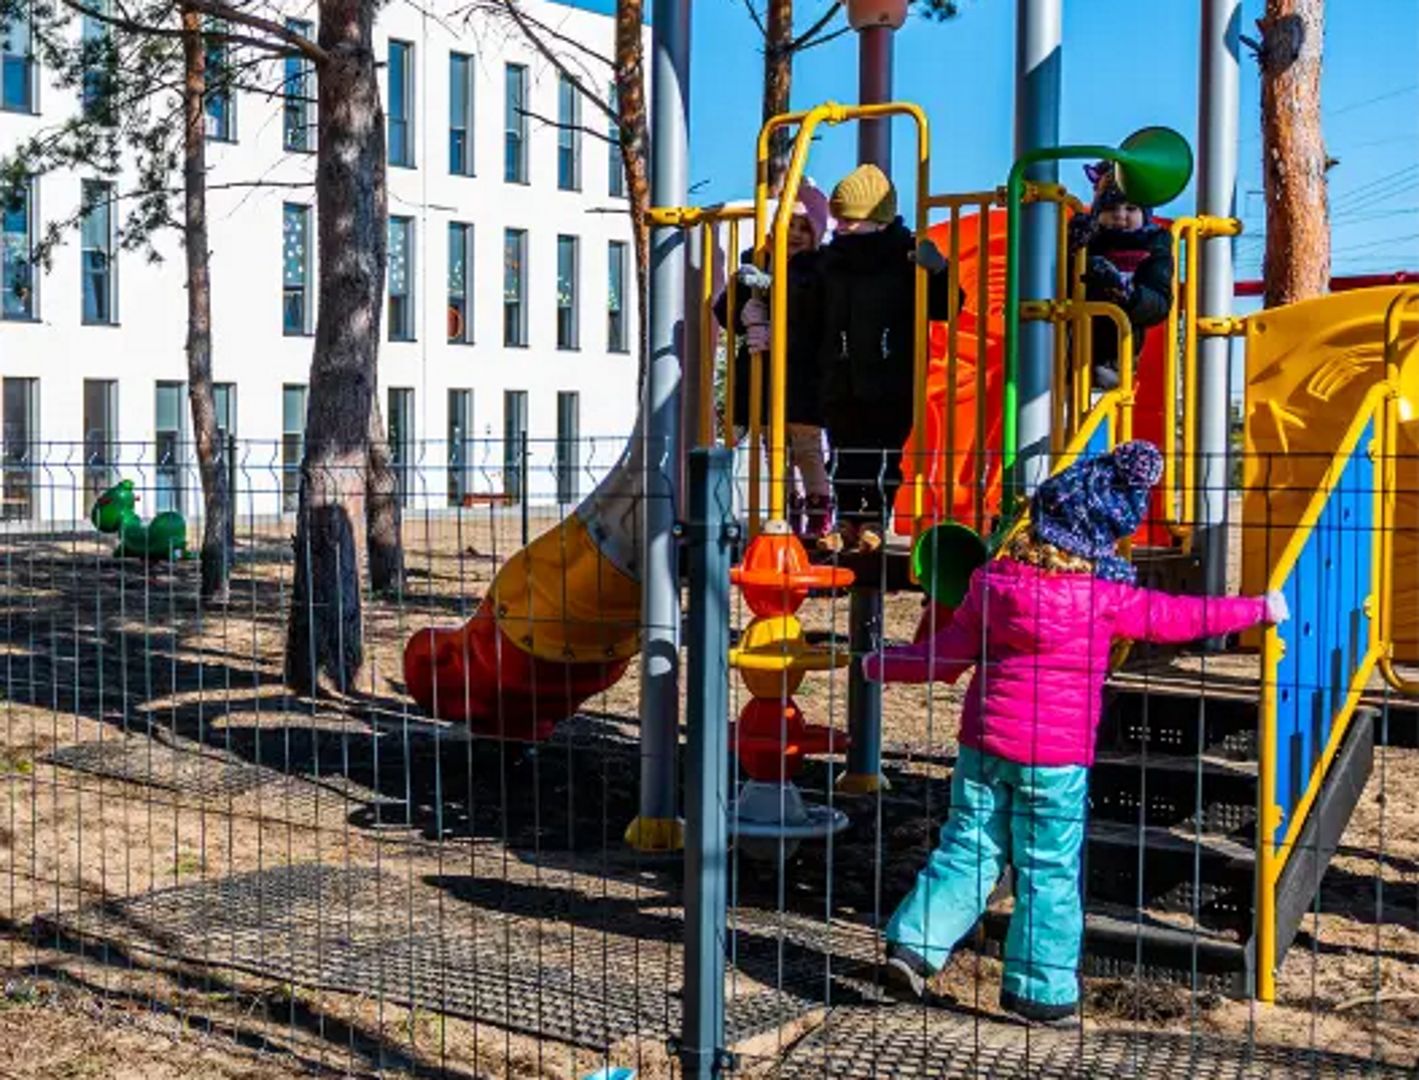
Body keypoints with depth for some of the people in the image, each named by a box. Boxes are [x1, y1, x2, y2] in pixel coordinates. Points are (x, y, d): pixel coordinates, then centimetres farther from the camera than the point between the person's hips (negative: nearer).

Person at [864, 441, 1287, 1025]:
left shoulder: (994, 581, -1)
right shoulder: (1105, 598, -10)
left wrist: (883, 665, 17)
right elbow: (1176, 617, 0)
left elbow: (947, 656, 2)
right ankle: (1039, 991, 16)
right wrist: (1260, 608, 13)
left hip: (986, 741, 4)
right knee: (1050, 872, 8)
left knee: (966, 849, 14)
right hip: (1056, 756, -4)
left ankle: (913, 945, 8)